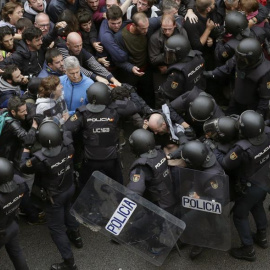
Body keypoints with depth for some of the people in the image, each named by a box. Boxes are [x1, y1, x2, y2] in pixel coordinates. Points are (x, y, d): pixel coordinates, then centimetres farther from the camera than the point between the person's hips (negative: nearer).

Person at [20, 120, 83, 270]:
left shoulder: (40, 159, -38)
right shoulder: (68, 147, -25)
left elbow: (24, 167, -14)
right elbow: (65, 135, 2)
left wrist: (26, 150, 0)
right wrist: (55, 129, 9)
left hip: (55, 196, -5)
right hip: (70, 188, 5)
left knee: (56, 228, 11)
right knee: (67, 211, 34)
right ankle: (76, 236, 56)